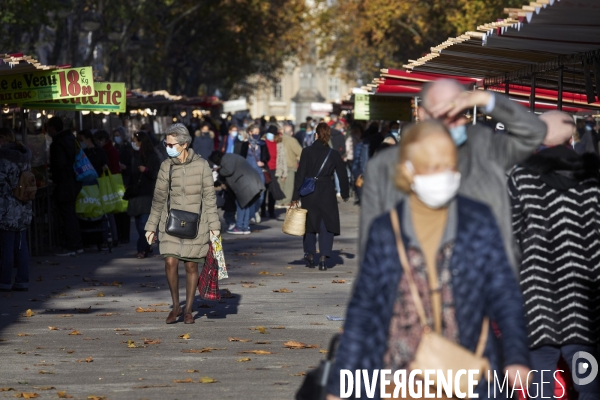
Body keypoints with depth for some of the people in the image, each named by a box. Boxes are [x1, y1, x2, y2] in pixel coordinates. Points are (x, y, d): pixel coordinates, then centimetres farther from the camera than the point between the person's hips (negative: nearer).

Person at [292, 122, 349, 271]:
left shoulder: (307, 152, -5)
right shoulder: (334, 154, -2)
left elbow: (300, 175, -6)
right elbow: (342, 175, 6)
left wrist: (296, 197, -3)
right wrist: (345, 193, 22)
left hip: (309, 193, 0)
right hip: (327, 193, 0)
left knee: (310, 222, 17)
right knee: (327, 225, 6)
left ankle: (310, 254, 25)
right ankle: (323, 258, -5)